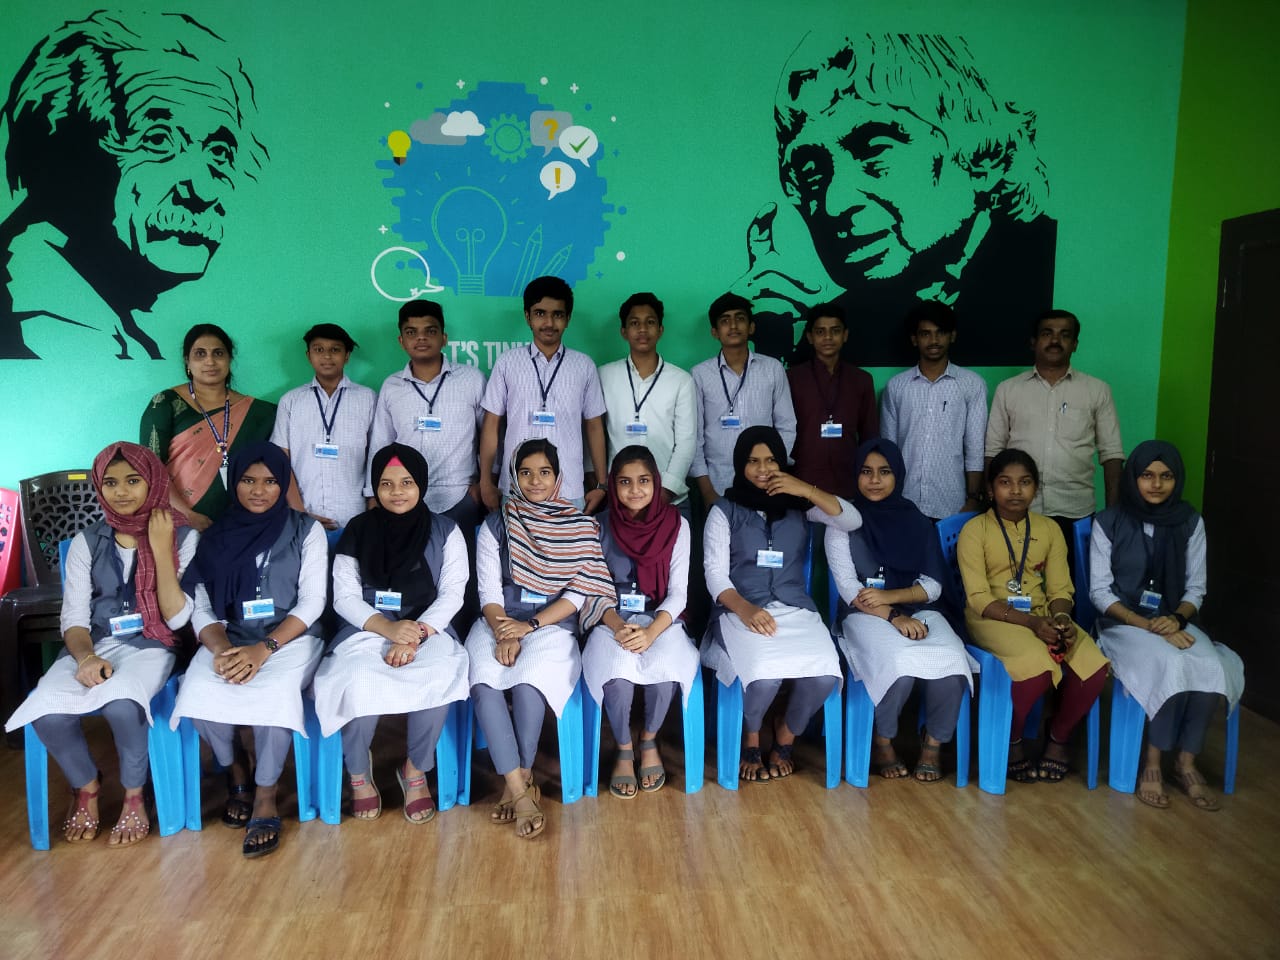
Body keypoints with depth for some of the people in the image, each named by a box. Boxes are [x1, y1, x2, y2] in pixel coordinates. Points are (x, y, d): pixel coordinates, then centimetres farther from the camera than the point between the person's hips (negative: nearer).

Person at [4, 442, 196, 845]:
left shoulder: (182, 537, -3)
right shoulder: (86, 542, 6)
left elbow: (176, 618, -9)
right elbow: (73, 618, 2)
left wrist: (160, 549, -16)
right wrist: (86, 657, -20)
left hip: (150, 645, -3)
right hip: (94, 644, 3)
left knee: (120, 705, -35)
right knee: (46, 712, -27)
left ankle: (133, 794, -5)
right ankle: (87, 785, 5)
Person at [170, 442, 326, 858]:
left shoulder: (306, 531, 3)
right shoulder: (215, 537, 10)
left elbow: (312, 603, -5)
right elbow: (201, 609, 4)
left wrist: (264, 649, -20)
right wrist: (222, 649, -18)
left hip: (289, 638, -2)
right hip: (229, 640, 3)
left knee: (274, 694, -34)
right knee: (198, 693, -28)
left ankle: (266, 799, -12)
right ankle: (236, 771, 3)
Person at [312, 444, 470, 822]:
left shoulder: (444, 530, 6)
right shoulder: (358, 530, 7)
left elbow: (453, 593, -1)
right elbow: (344, 597, 2)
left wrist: (416, 635, -18)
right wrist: (387, 627, -17)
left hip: (428, 628, 0)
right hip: (368, 628, 0)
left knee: (438, 678, -34)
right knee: (358, 681, -33)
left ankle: (416, 770, -5)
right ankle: (358, 771, -2)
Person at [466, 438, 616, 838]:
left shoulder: (580, 526, 5)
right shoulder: (496, 525, 8)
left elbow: (578, 594, -2)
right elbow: (489, 592, 2)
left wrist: (530, 626, -14)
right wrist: (504, 634, -17)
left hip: (553, 624, -1)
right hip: (499, 622, 2)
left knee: (528, 679, -34)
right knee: (484, 680, -30)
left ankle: (516, 782, -16)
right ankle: (522, 790, -28)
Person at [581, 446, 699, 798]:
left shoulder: (676, 525, -2)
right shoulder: (600, 527, -1)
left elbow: (678, 592, -5)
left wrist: (651, 632, -22)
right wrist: (617, 625, -21)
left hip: (661, 619, 0)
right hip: (612, 619, 0)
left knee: (665, 664, -32)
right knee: (618, 669, -33)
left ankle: (649, 741, -1)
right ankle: (624, 750, -4)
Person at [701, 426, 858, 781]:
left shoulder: (798, 505, 13)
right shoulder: (724, 510, 6)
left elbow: (853, 521, 1)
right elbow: (715, 573, -3)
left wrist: (808, 491, -11)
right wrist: (745, 609, -22)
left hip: (795, 608, 3)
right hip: (741, 610, -2)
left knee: (824, 676, -26)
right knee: (764, 678, -32)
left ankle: (786, 733, 8)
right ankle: (752, 736, 4)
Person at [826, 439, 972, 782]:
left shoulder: (917, 522, 13)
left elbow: (933, 586, 5)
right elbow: (848, 587, -4)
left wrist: (888, 596, -14)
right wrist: (893, 616, -18)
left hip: (919, 611, 3)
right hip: (866, 616, -3)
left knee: (951, 665, -29)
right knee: (901, 665, -34)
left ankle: (933, 743, -2)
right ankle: (882, 741, -5)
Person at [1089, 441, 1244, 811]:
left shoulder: (1190, 522, 4)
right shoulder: (1109, 522, -5)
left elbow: (1196, 587, 6)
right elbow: (1099, 591, -6)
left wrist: (1176, 618, -15)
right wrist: (1147, 624, -17)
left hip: (1175, 622, 3)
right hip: (1124, 623, -3)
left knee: (1212, 668, -27)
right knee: (1174, 666, -32)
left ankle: (1186, 763, -9)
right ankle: (1153, 764, -15)